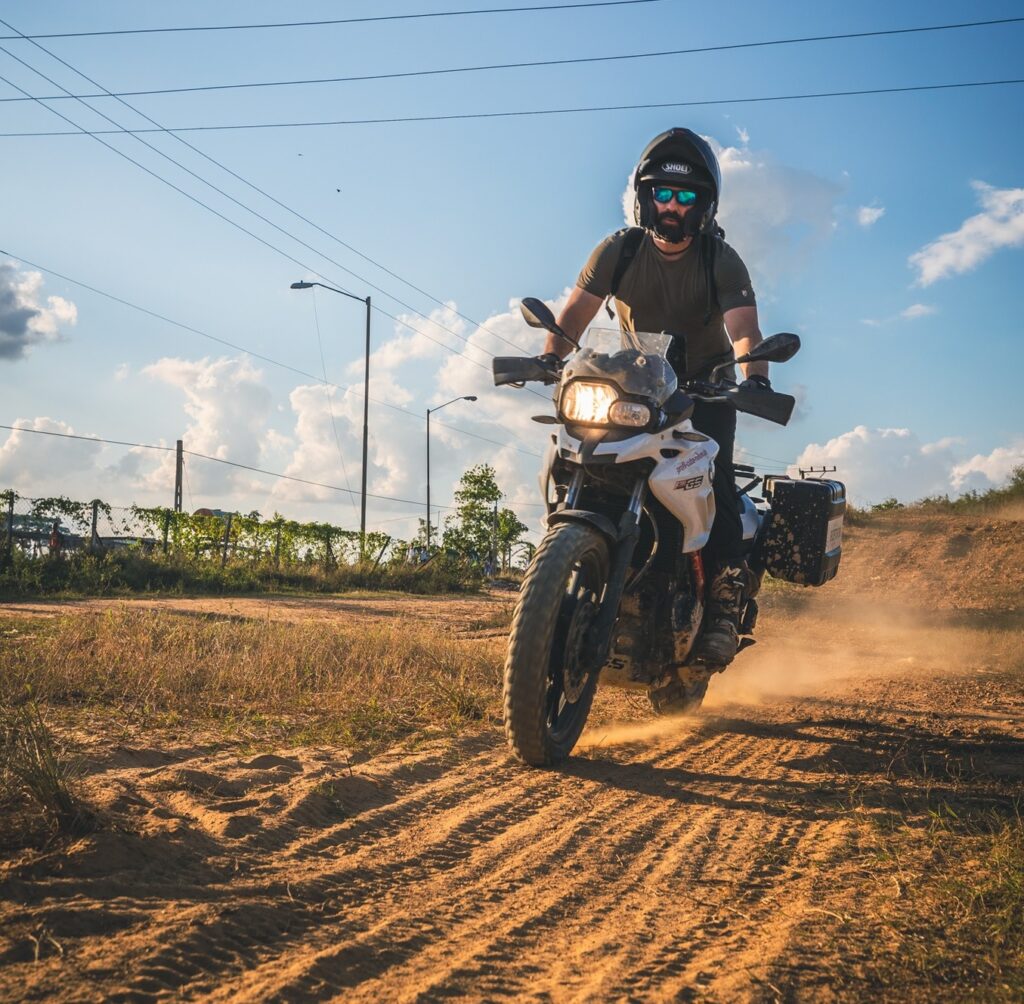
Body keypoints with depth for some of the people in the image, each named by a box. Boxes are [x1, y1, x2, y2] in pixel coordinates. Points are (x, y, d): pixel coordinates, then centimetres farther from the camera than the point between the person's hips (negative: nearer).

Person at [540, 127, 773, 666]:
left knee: (712, 474, -26)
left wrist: (754, 377, -49)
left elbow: (744, 329, -27)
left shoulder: (722, 261, -13)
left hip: (706, 384, -3)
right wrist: (550, 358, -34)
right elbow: (572, 316, -13)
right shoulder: (618, 250, -8)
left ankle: (725, 603, -29)